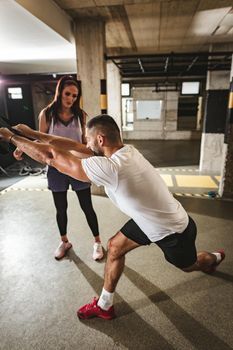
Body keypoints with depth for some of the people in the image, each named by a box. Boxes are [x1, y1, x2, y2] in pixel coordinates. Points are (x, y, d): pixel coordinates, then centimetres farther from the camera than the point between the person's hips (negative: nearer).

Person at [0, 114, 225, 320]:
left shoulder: (109, 167, -39)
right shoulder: (126, 150, -13)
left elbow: (50, 157, -32)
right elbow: (77, 148, -6)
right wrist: (34, 134, 0)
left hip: (173, 231, -7)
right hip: (150, 219, 7)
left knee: (189, 266, 24)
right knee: (115, 247, 6)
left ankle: (215, 258, 59)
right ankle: (104, 305, 25)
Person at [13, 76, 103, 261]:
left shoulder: (80, 115, -1)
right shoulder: (47, 114, -4)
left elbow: (85, 142, 5)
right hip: (56, 169, 1)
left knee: (87, 207, 6)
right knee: (61, 209, 15)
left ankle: (97, 242, 27)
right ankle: (64, 242, 40)